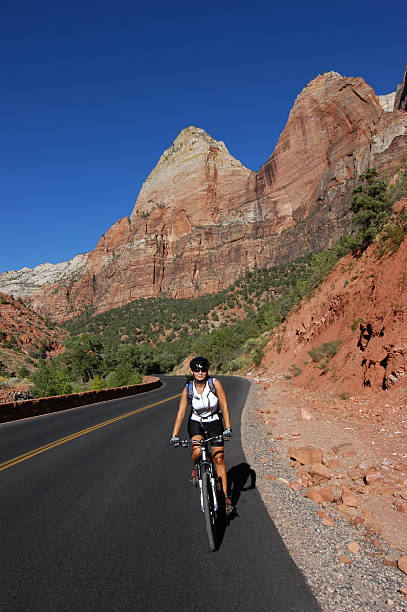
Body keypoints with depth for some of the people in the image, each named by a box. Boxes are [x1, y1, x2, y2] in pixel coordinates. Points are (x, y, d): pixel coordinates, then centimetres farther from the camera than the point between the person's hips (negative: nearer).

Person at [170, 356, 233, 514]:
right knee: (197, 451, -27)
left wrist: (228, 428, -29)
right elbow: (180, 413, -19)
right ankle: (195, 466, 8)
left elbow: (224, 406, -20)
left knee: (219, 459, -2)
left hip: (214, 423, 0)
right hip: (196, 423, 0)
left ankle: (225, 495, 12)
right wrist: (174, 436, -27)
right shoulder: (188, 390, -16)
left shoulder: (215, 383, -19)